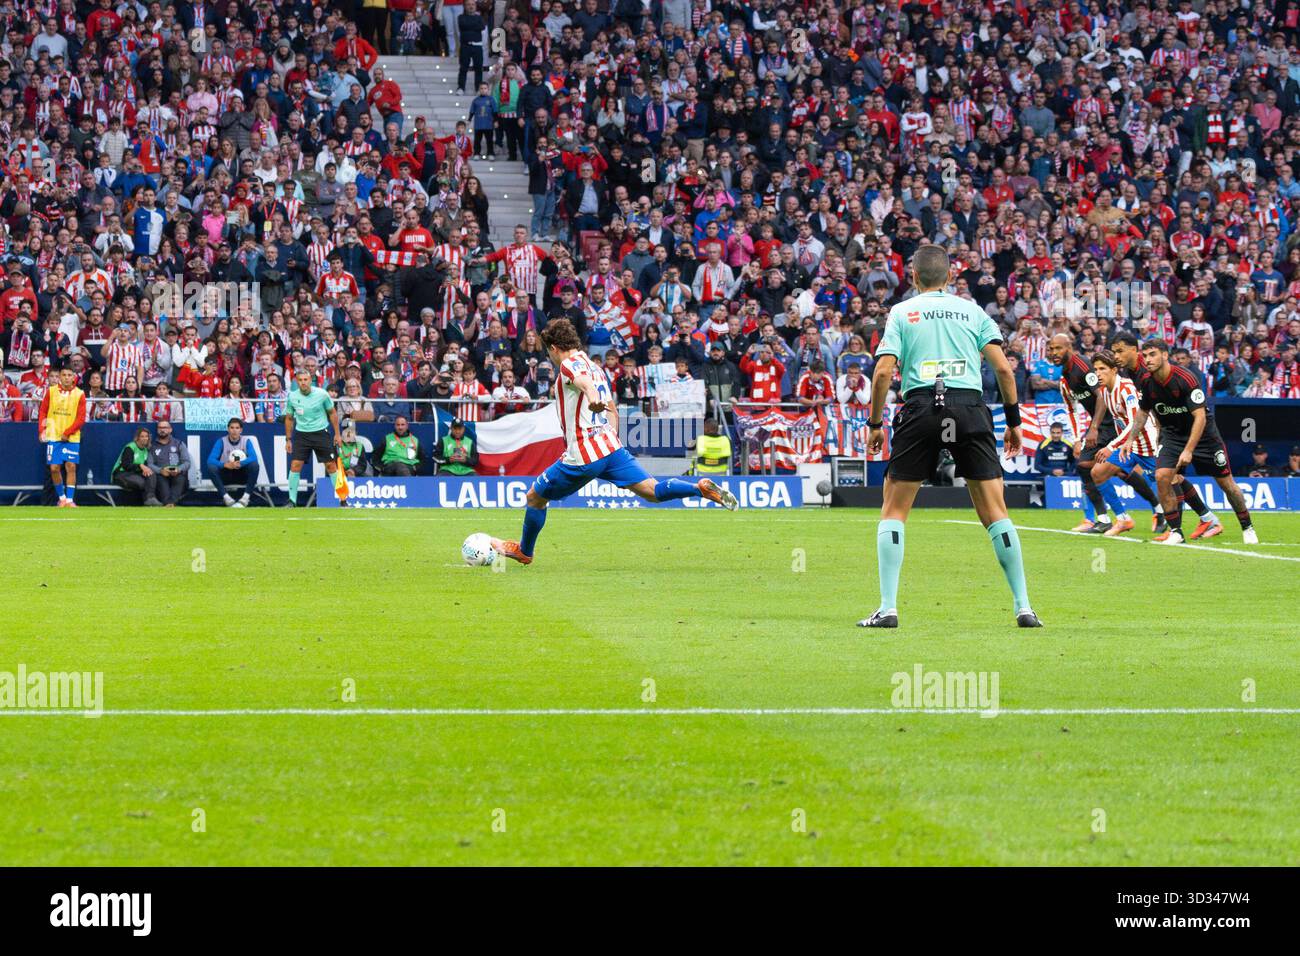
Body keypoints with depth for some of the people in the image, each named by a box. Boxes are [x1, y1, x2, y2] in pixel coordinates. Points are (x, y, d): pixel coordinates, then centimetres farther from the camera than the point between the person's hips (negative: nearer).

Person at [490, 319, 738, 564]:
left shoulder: (569, 364, -7)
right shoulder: (595, 368, 20)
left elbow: (582, 380, -33)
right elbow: (612, 412, 28)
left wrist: (591, 395, -54)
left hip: (582, 457, -7)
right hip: (611, 446, 8)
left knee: (535, 497, 12)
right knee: (651, 490, -4)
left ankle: (524, 551, 27)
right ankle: (701, 488, -24)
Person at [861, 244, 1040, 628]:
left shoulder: (902, 312, 12)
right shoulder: (972, 310, 15)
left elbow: (884, 372, 2)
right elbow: (1003, 368, 6)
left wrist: (875, 424, 10)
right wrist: (1013, 420, 13)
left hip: (921, 405, -1)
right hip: (970, 406, 1)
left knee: (893, 510, 8)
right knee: (994, 511, 4)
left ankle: (888, 607, -3)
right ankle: (1023, 606, 0)